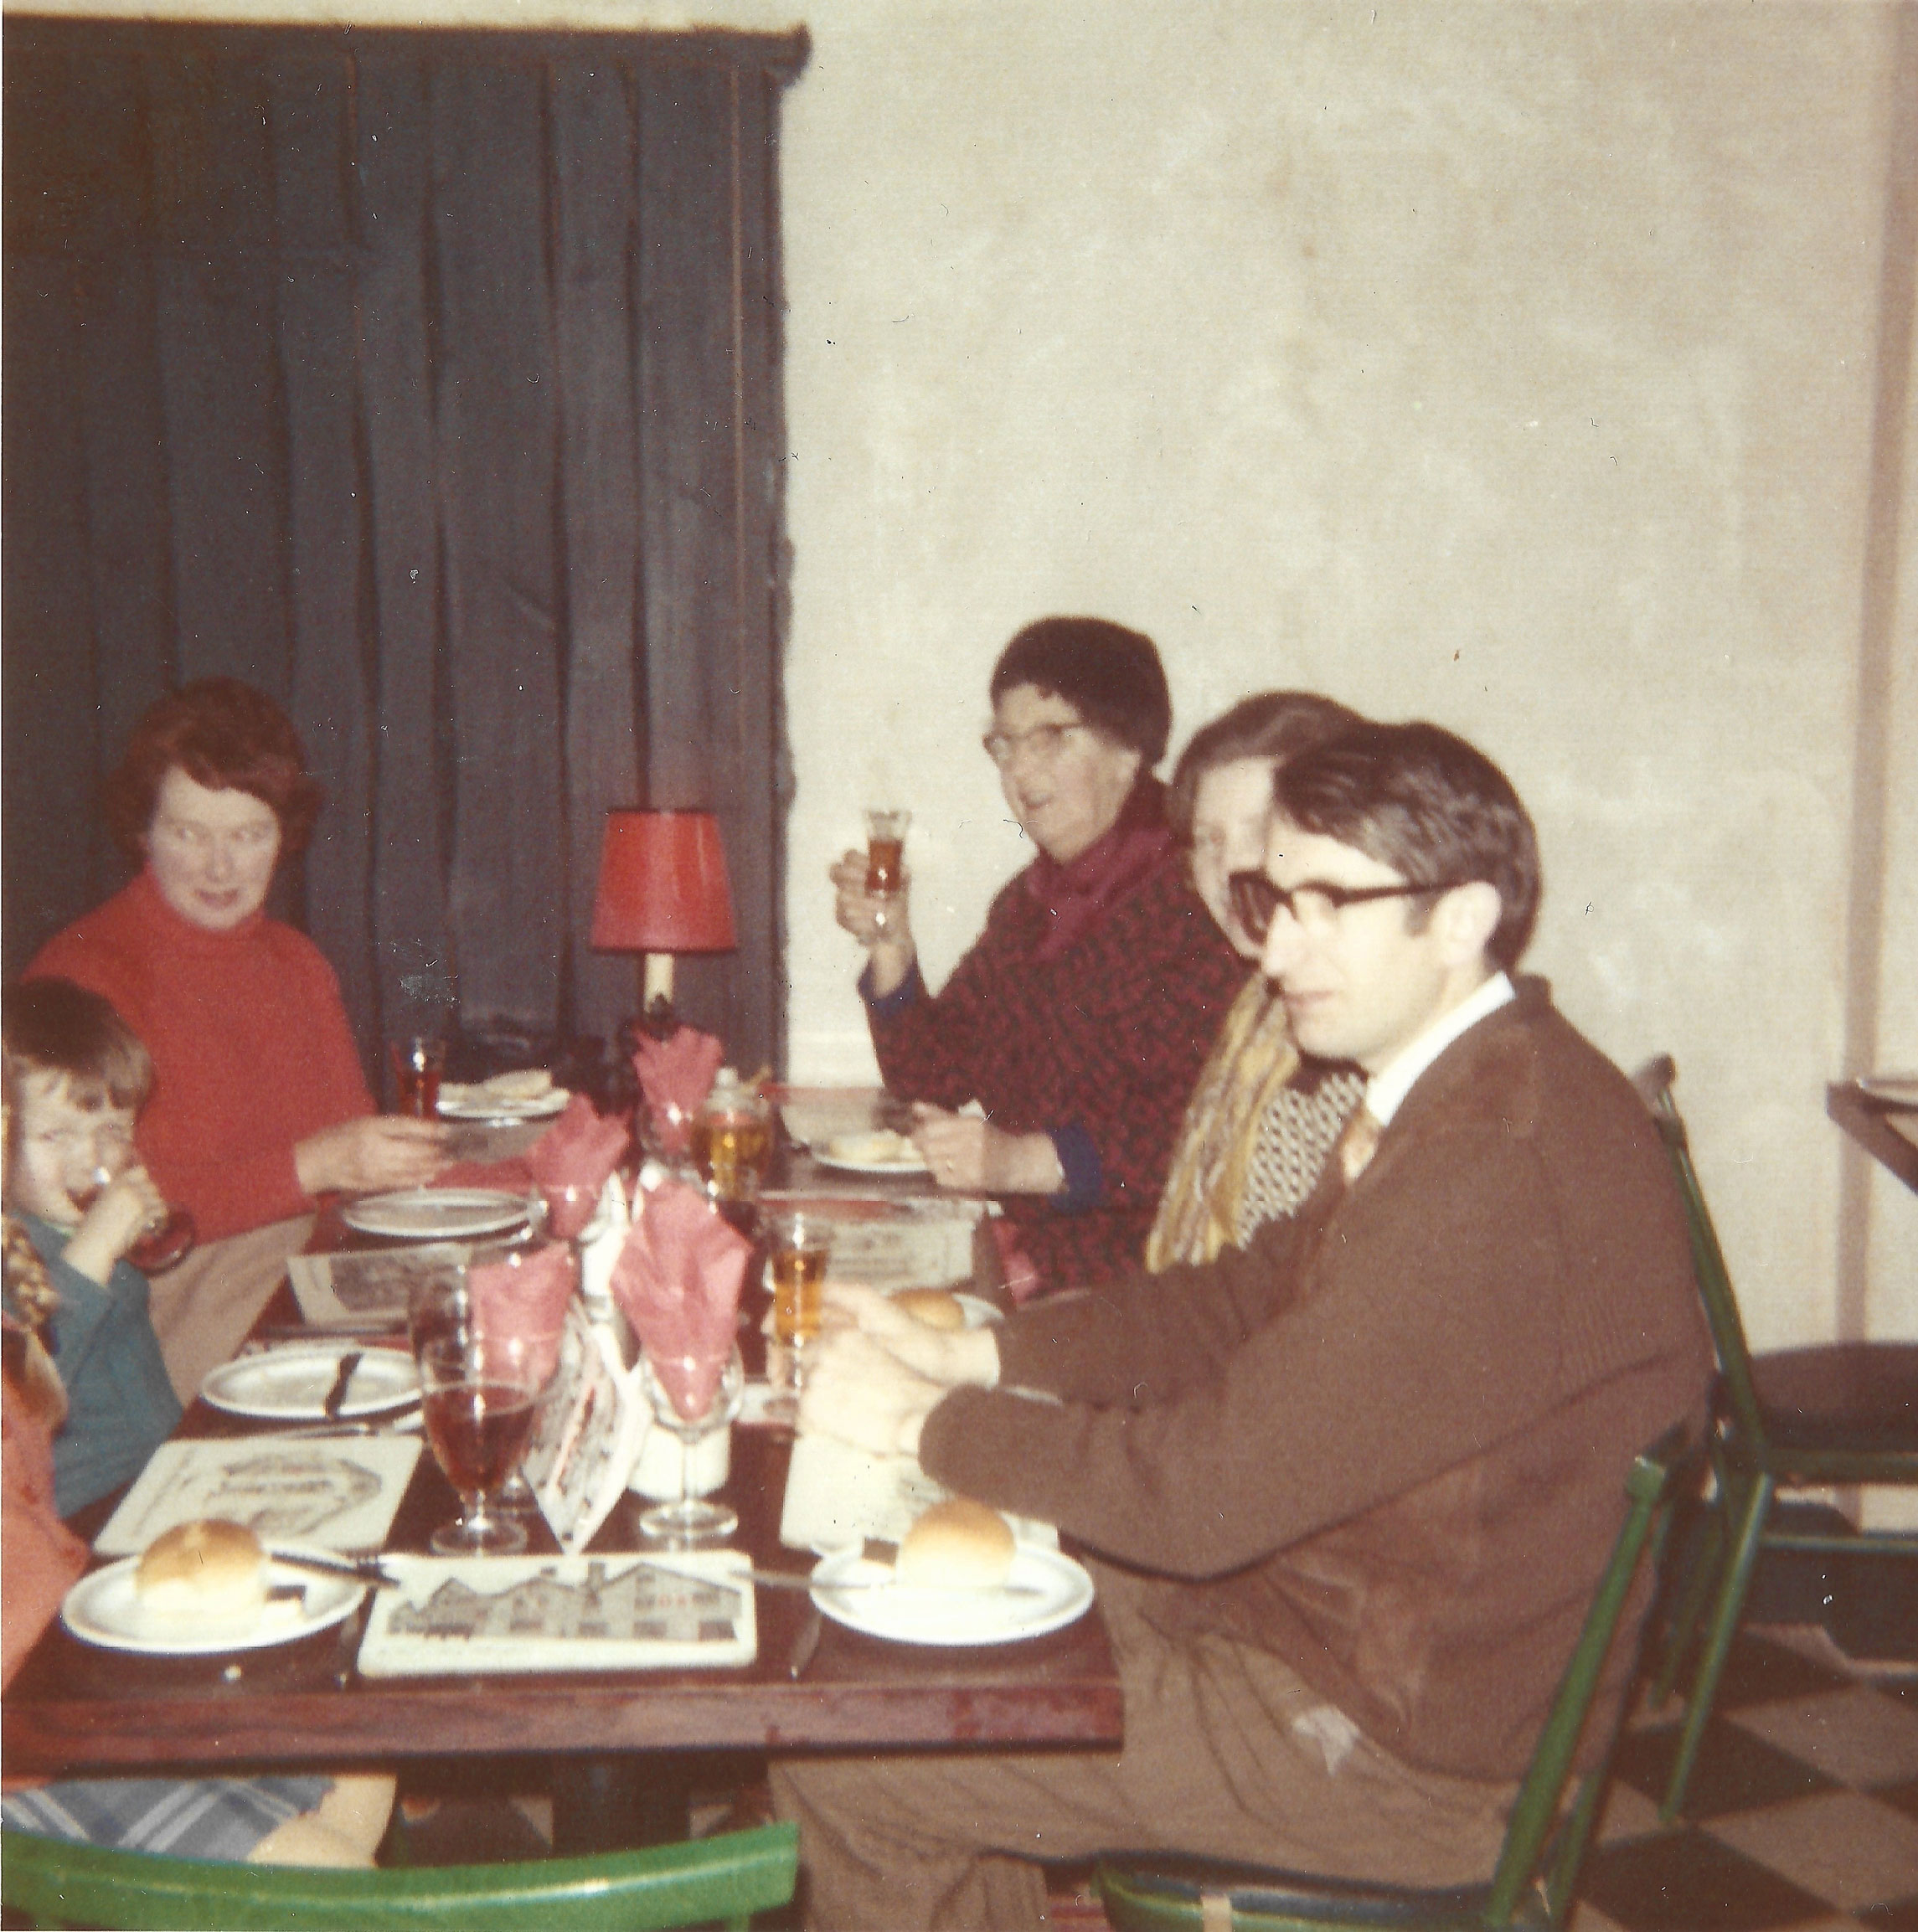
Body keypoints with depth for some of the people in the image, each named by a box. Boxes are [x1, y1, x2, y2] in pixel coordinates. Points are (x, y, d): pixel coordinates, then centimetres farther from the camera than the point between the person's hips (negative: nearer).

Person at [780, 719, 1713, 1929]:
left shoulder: (1495, 1175, -31)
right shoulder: (1474, 1092, 3)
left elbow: (1205, 1487, -28)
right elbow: (1247, 1298, 9)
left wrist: (928, 1422, -15)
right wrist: (969, 1355, 0)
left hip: (1398, 1740, -10)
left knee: (838, 1762, -6)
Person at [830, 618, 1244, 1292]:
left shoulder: (1197, 897, -13)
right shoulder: (1028, 901, 16)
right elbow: (935, 1077, 17)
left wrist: (1029, 1161, -23)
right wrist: (890, 950, 3)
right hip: (1022, 1235, 8)